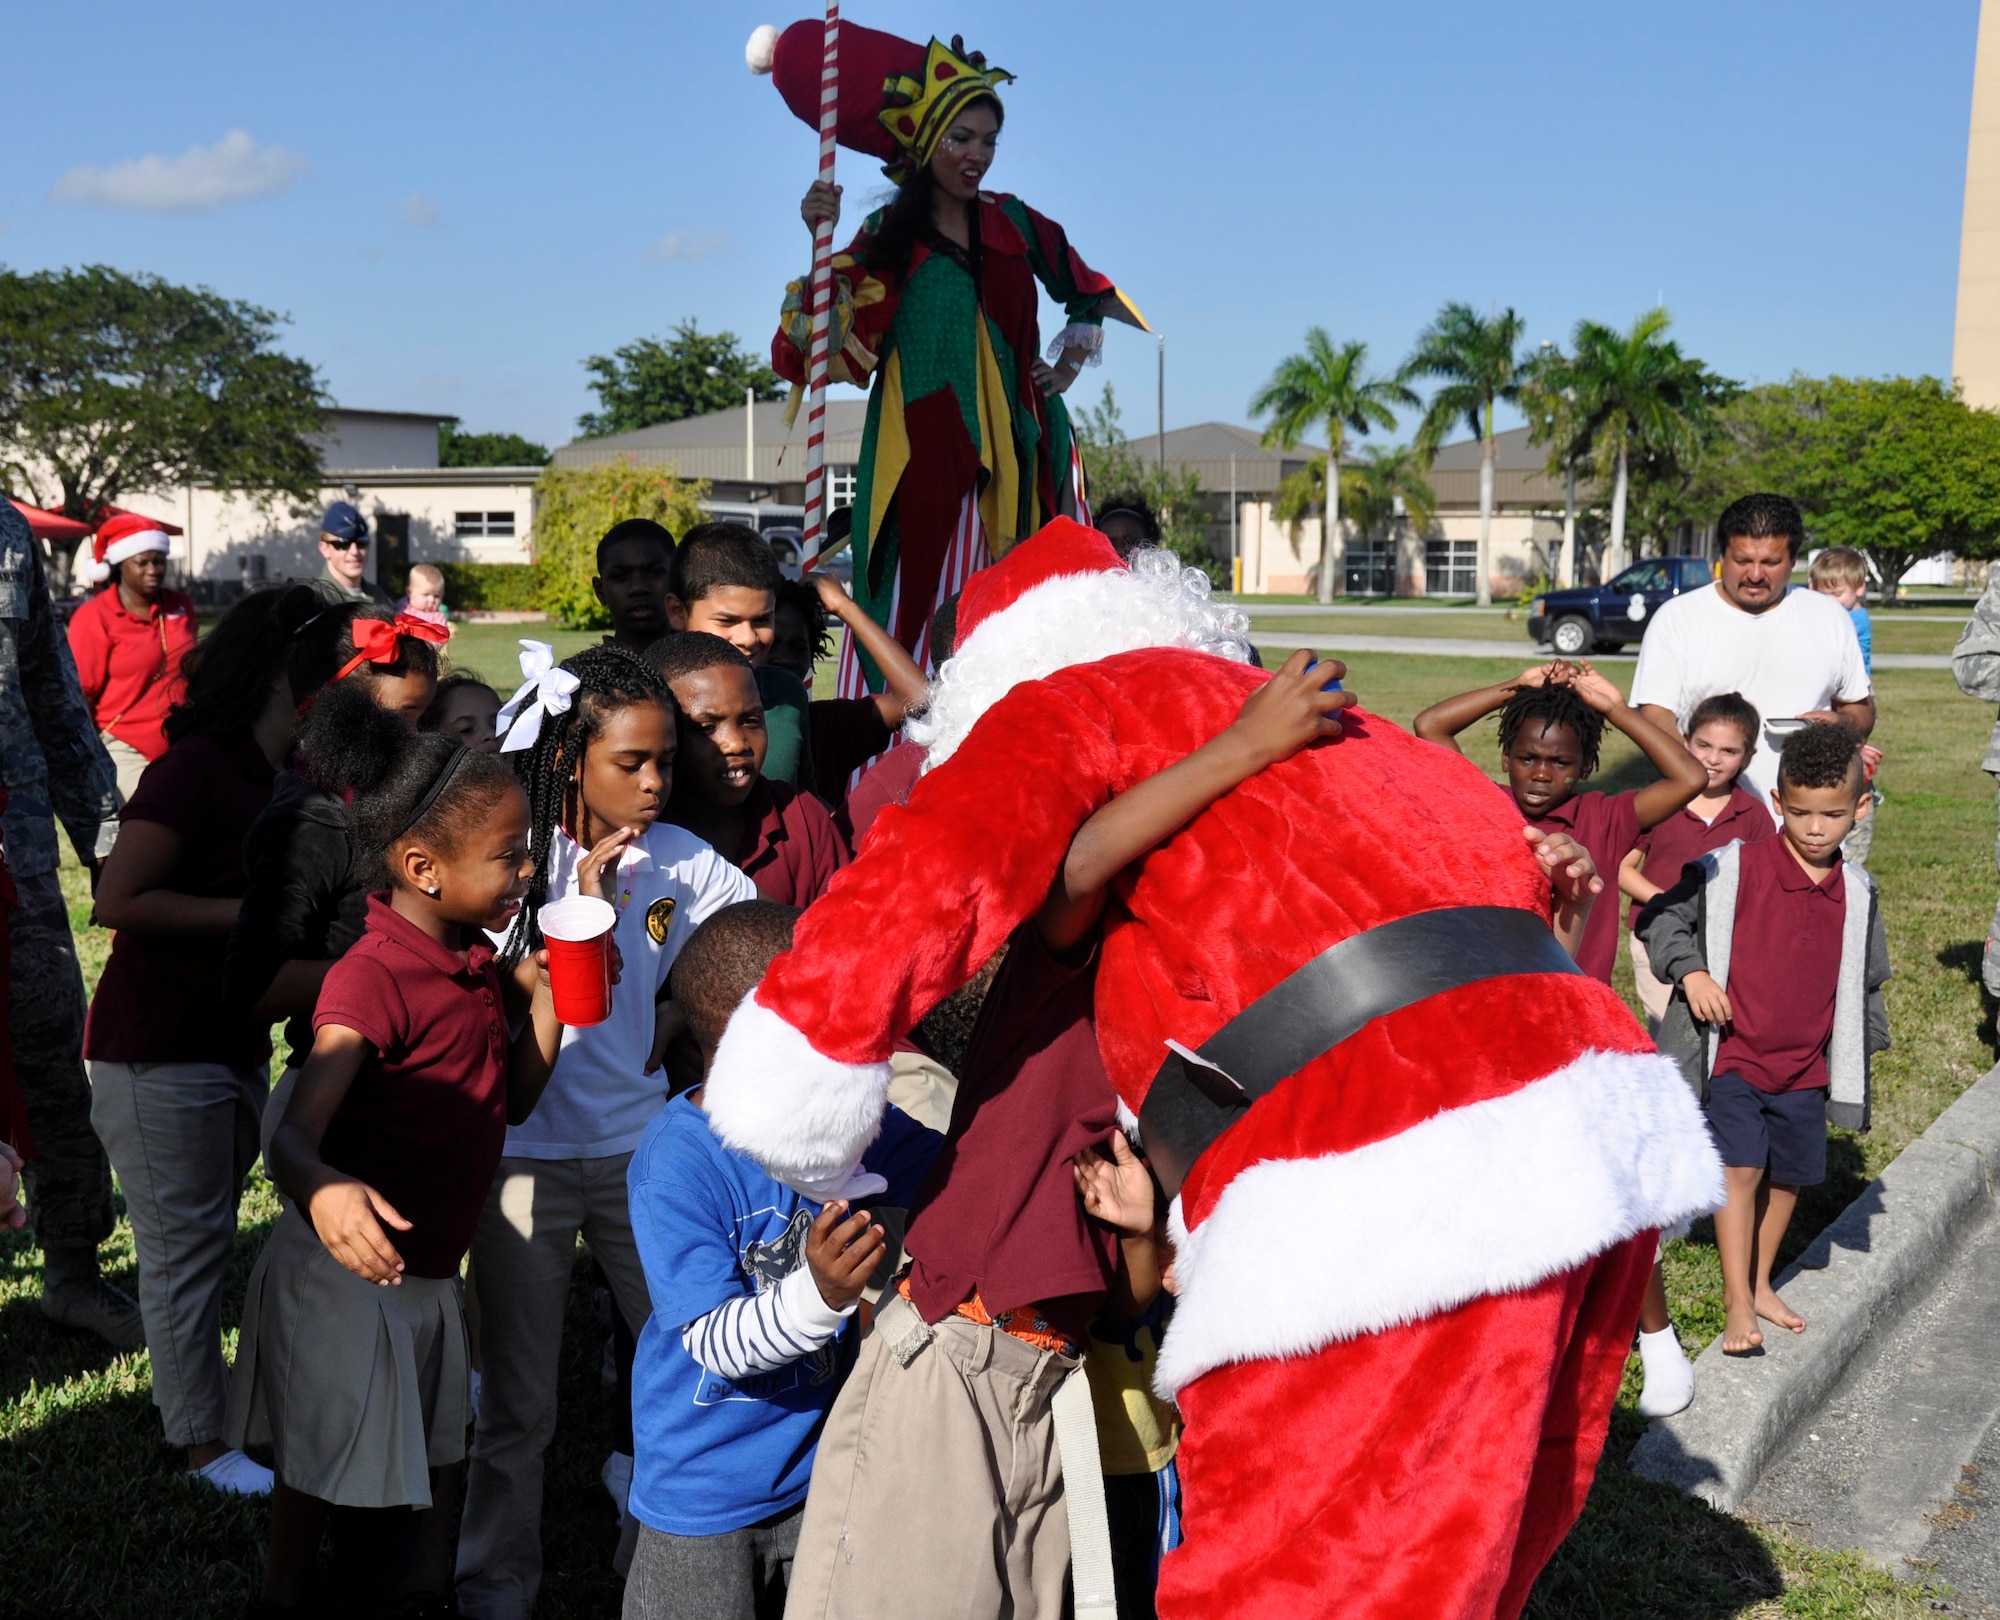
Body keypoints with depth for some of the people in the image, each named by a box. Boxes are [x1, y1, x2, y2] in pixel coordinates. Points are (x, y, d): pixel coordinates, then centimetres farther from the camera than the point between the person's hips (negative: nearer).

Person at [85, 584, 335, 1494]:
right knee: (186, 1252, 2)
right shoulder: (194, 769, -19)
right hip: (159, 1058, -9)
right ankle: (205, 1446, 14)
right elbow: (118, 901, -22)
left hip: (235, 1049, 9)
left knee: (207, 1245, 18)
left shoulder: (271, 778, 8)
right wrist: (251, 913, -20)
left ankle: (211, 1410, 31)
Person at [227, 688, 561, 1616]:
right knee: (329, 1478, 10)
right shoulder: (373, 979, -26)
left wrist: (546, 993, -7)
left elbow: (510, 1101, 6)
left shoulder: (475, 962, 1)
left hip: (429, 1273, 8)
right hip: (346, 1271, -8)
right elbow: (294, 1134, -34)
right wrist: (323, 1191, -57)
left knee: (428, 1476, 21)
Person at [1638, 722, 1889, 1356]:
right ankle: (1738, 1304, -5)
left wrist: (1860, 1052, 13)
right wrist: (1690, 971, -18)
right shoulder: (1730, 870, -12)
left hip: (1807, 1066, 4)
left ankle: (1760, 1284, 32)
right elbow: (1660, 917, -5)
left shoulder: (1856, 892, 2)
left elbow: (1866, 978, 15)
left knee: (1789, 1177, 13)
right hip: (1734, 1056, -4)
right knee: (1740, 1169, -13)